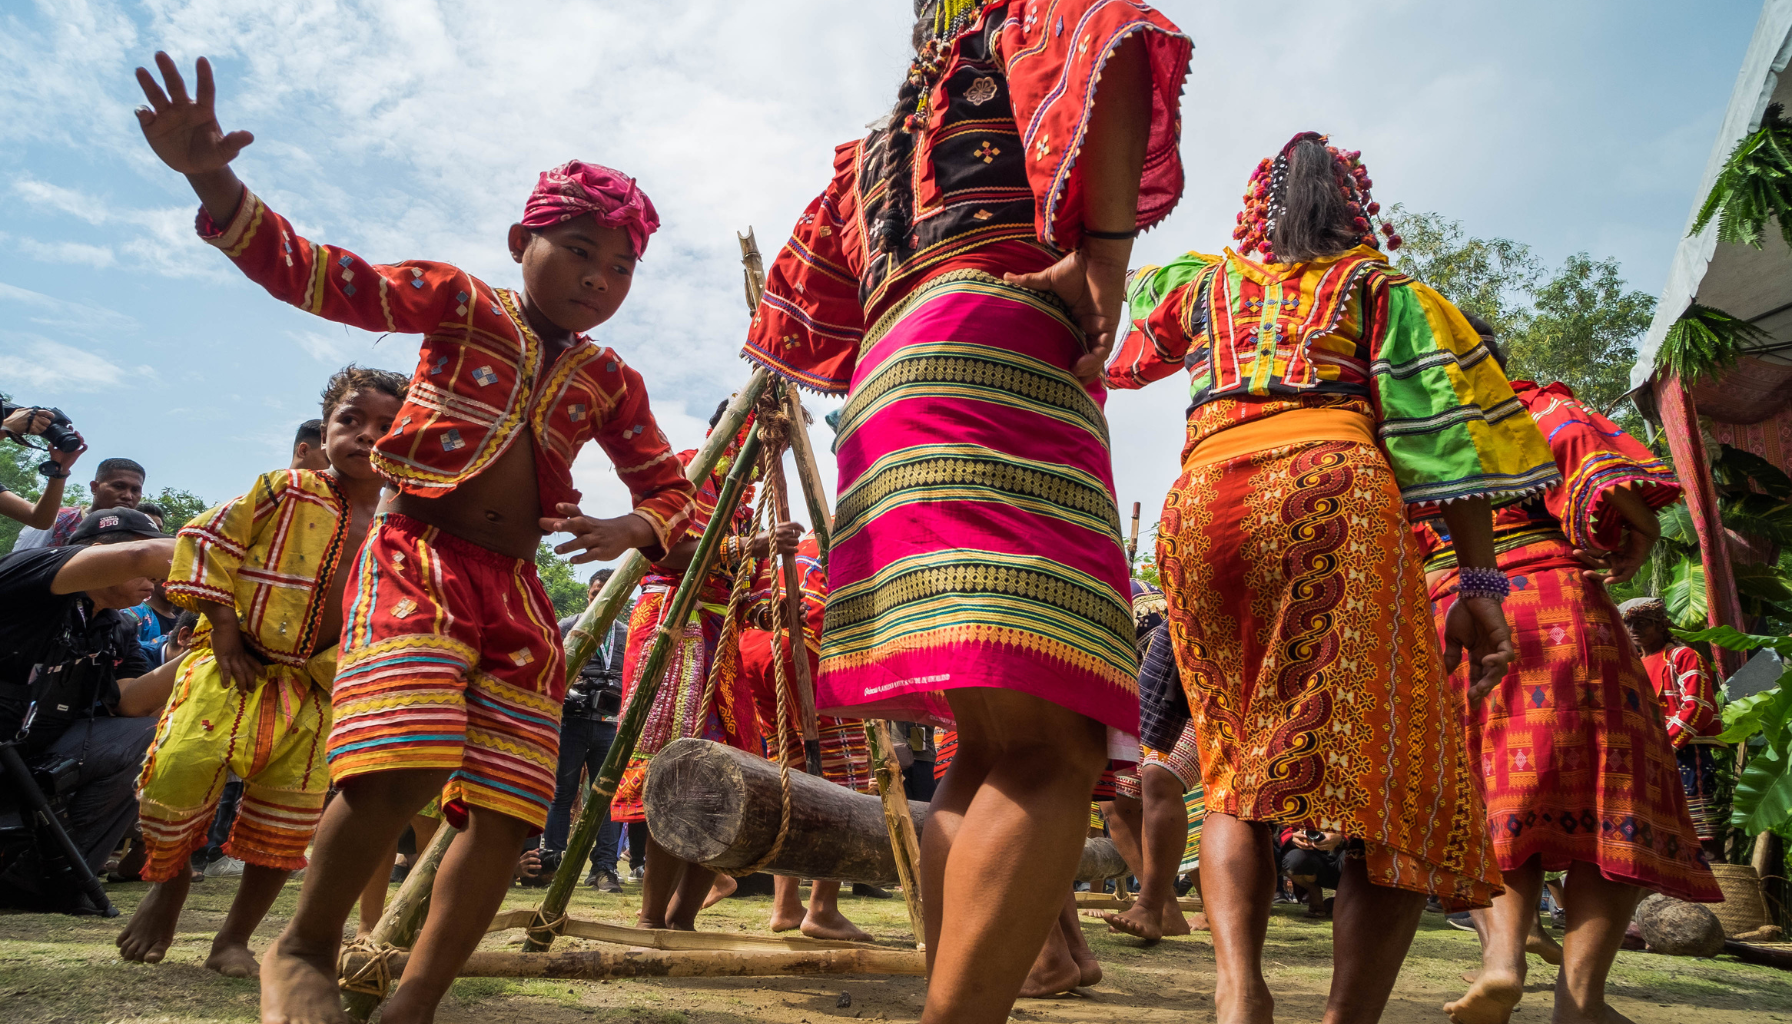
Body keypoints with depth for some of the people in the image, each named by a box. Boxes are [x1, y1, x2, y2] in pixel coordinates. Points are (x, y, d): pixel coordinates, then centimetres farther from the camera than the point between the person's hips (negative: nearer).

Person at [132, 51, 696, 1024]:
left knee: (506, 814, -2)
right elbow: (318, 276, -7)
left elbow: (670, 491, 13)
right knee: (402, 769, -25)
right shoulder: (458, 303, 3)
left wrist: (626, 530, -10)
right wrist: (211, 181, -22)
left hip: (518, 592, 5)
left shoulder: (611, 381, 12)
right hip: (416, 558, -4)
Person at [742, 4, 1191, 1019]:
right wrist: (1106, 246, -7)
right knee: (1050, 751, -18)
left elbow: (796, 313, 35)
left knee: (990, 749, 5)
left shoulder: (875, 147, 35)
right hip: (997, 356, -8)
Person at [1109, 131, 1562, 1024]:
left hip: (1200, 500, 3)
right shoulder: (1375, 281, 20)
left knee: (1234, 769, 9)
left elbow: (1133, 351, 47)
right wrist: (1481, 581, 1)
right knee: (1398, 781, -2)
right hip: (1329, 486, -3)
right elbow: (1438, 418, 5)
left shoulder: (1204, 283, 27)